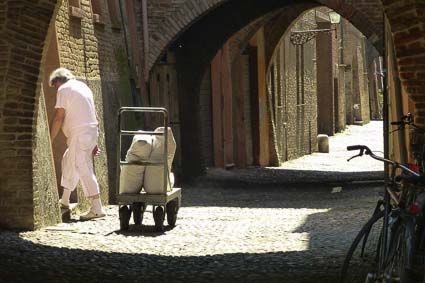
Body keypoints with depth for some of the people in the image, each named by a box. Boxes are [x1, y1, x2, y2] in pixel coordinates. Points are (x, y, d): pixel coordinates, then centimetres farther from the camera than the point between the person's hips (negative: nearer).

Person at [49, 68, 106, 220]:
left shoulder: (64, 90, -6)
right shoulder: (83, 86, 20)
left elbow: (58, 117, -11)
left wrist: (50, 140, -5)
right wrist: (94, 142, 24)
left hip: (79, 135, -9)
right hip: (91, 132, 9)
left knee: (84, 169, -9)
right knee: (68, 161, 23)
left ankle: (97, 209, -13)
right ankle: (64, 201, 32)